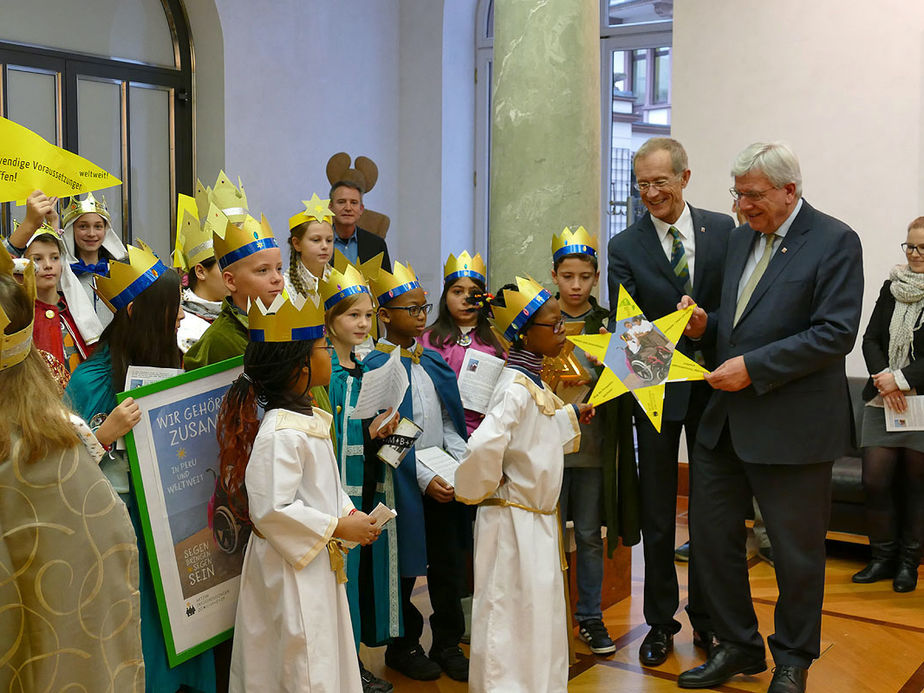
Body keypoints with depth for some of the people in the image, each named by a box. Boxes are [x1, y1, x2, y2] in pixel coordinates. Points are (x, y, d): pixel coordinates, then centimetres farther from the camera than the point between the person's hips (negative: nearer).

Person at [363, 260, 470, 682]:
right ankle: (403, 647, 25)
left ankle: (447, 644, 27)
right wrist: (423, 477, -19)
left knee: (449, 566, 12)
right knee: (405, 568, 8)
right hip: (406, 484, -6)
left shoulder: (433, 361, 9)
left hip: (445, 478, 6)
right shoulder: (376, 367, -11)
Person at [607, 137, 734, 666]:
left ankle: (706, 618, 28)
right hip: (658, 390, -1)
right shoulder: (625, 248, -2)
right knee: (657, 515, 7)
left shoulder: (723, 230, 3)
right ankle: (661, 622, 22)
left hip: (714, 385, 1)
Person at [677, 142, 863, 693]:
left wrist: (753, 367, -20)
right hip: (726, 420, 7)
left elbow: (836, 334, -17)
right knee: (712, 537, 11)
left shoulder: (834, 241, -9)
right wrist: (706, 326, -1)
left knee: (797, 551, 8)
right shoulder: (742, 239, 13)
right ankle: (738, 647, 30)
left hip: (792, 425, -7)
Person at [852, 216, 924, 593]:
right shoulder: (892, 286, 10)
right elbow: (870, 339, 7)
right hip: (883, 402, 4)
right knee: (875, 481, 2)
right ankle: (883, 557, 17)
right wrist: (882, 378, -8)